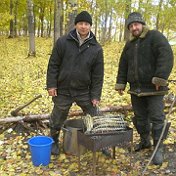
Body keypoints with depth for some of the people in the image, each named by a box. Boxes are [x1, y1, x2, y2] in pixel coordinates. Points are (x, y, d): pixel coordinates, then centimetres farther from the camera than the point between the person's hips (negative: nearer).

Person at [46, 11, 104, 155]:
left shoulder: (96, 48, -4)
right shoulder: (63, 42, -6)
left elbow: (98, 74, -3)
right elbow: (53, 65, -3)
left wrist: (96, 95, -5)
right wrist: (51, 84, -8)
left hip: (84, 91, 1)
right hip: (63, 90, -1)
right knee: (57, 119, 13)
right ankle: (54, 142, 37)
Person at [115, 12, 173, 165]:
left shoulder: (155, 37, -7)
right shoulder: (129, 44, 14)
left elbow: (166, 57, -18)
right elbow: (123, 66, 17)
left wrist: (160, 78, -24)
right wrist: (120, 84, 11)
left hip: (154, 88, -6)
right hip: (136, 89, 6)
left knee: (157, 118, -3)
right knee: (140, 117, 15)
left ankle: (159, 149, 8)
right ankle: (145, 141, 33)